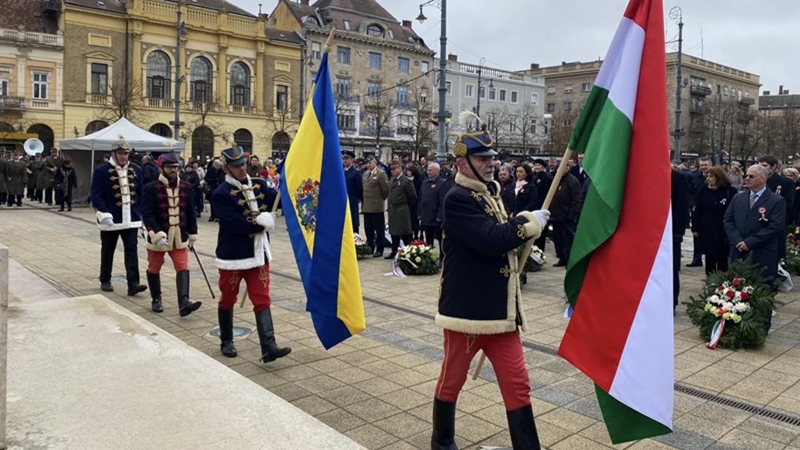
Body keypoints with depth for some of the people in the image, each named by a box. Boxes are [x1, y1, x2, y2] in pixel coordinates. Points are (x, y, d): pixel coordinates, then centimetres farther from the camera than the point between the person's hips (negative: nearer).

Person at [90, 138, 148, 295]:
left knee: (132, 252, -4)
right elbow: (96, 196, -12)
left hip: (131, 220, 3)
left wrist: (142, 215, 11)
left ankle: (133, 283, -6)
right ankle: (105, 281, 27)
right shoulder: (101, 171, -7)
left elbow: (141, 194, 12)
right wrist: (104, 214, -23)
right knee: (107, 252, 12)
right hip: (110, 220, -3)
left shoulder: (136, 170, 7)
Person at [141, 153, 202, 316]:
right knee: (154, 269, 12)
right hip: (158, 237, -3)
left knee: (183, 269, -8)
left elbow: (190, 213, 9)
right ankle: (156, 300, 30)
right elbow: (147, 214, -16)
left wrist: (192, 235, 9)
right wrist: (158, 234, -25)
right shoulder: (151, 188, -10)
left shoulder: (186, 187, 3)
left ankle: (184, 303, -14)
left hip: (180, 238, 3)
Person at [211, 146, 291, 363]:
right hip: (233, 254, -4)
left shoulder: (259, 184, 6)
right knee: (228, 299, 13)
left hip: (258, 253, 5)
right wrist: (259, 222, -18)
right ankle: (226, 341, 32)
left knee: (262, 299, -1)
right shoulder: (221, 194, -13)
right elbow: (234, 224, -23)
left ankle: (268, 347, -3)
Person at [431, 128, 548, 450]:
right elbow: (491, 240, -26)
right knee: (452, 381, 13)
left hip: (500, 309, 8)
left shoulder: (490, 193, 13)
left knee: (517, 384, 9)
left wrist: (522, 225, 2)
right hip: (467, 309, -7)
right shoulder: (458, 198, -15)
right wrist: (530, 221, -13)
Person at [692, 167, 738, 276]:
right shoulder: (704, 190, 2)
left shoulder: (731, 191, -5)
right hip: (707, 231, 2)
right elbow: (698, 211, 4)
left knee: (722, 261, 7)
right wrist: (695, 228, 2)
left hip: (723, 232, -2)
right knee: (709, 260, 10)